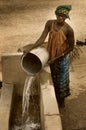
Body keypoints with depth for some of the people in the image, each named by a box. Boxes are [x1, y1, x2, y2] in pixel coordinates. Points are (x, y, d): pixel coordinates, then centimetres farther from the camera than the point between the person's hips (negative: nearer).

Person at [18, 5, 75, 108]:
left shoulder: (68, 30, -22)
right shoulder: (50, 23, -10)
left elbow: (71, 47, -14)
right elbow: (42, 39, -12)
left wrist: (57, 58, -16)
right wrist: (30, 49, -22)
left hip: (62, 59, -4)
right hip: (50, 56, 4)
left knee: (61, 80, 13)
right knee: (50, 78, 19)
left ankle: (61, 100, 37)